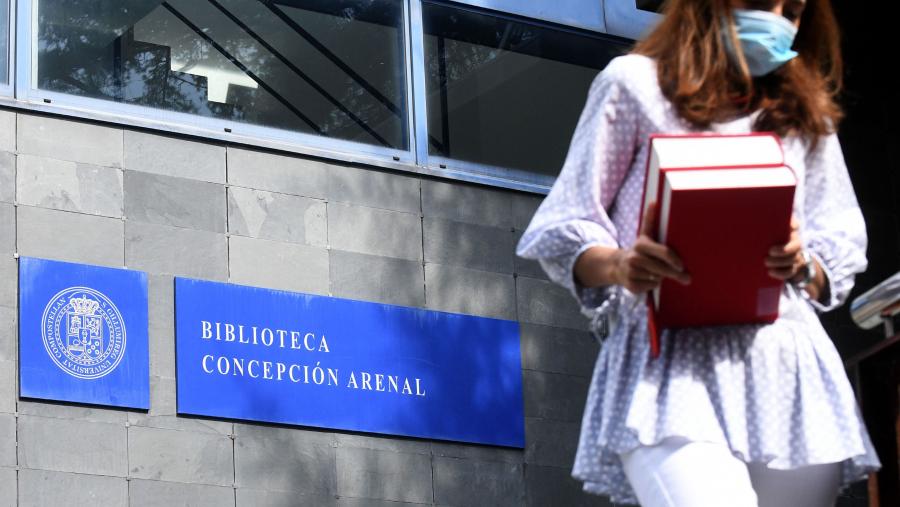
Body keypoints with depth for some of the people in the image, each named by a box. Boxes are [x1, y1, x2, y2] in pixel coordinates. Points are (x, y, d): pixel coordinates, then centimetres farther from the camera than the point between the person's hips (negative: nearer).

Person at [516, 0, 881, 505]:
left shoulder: (808, 116, 26)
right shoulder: (636, 84, 14)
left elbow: (840, 252, 21)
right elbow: (566, 230, 9)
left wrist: (804, 267, -3)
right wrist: (620, 265, -13)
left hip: (787, 366, 5)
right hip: (668, 356, -5)